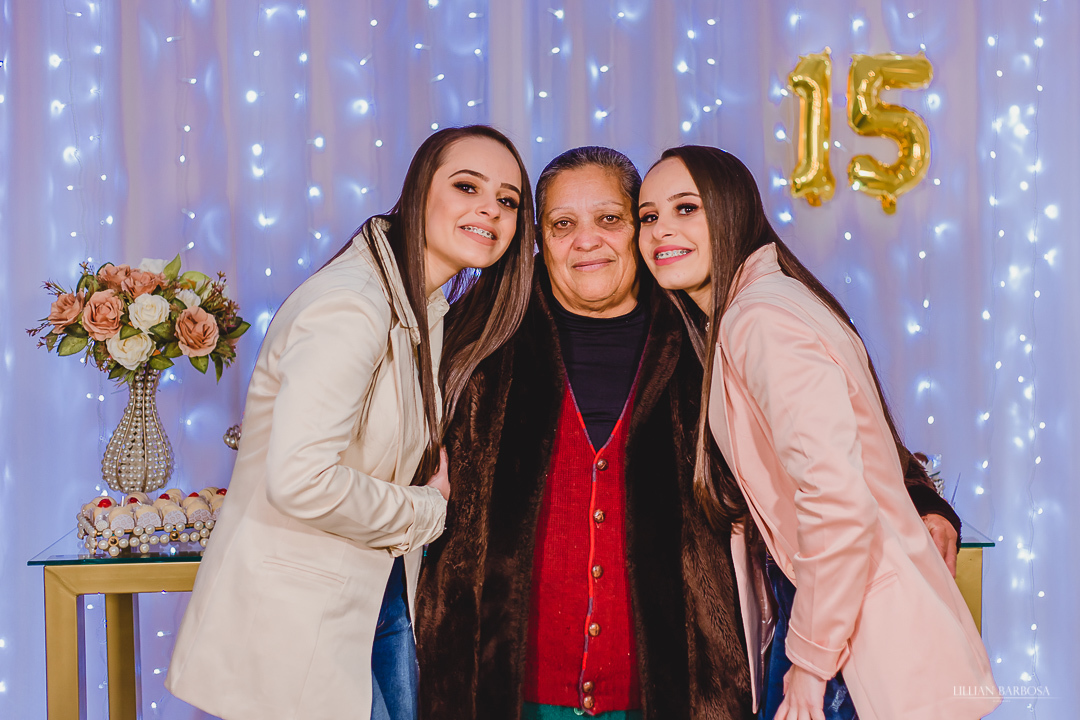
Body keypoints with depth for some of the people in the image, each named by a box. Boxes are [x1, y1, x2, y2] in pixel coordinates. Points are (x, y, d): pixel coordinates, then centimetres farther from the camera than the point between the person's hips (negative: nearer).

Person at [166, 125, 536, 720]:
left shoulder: (425, 309, 8)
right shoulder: (350, 307, -22)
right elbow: (300, 479, -31)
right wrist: (426, 512, -15)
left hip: (378, 597, 9)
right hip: (299, 612, -9)